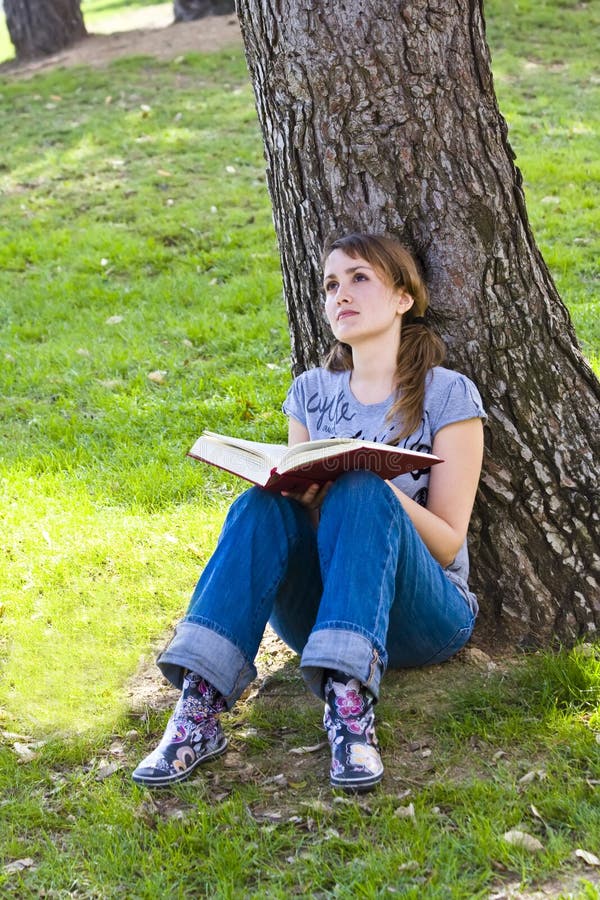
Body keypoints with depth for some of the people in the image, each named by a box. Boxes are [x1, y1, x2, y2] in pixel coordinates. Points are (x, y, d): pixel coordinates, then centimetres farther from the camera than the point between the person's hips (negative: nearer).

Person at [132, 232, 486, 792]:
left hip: (425, 614, -3)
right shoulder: (313, 392, 11)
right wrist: (302, 492, -13)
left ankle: (350, 704, -47)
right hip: (320, 613, 3)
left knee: (359, 494, -31)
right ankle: (199, 706, -38)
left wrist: (373, 484, -23)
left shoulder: (448, 395, -2)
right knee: (264, 504, -26)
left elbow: (447, 545, -5)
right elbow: (298, 495, 11)